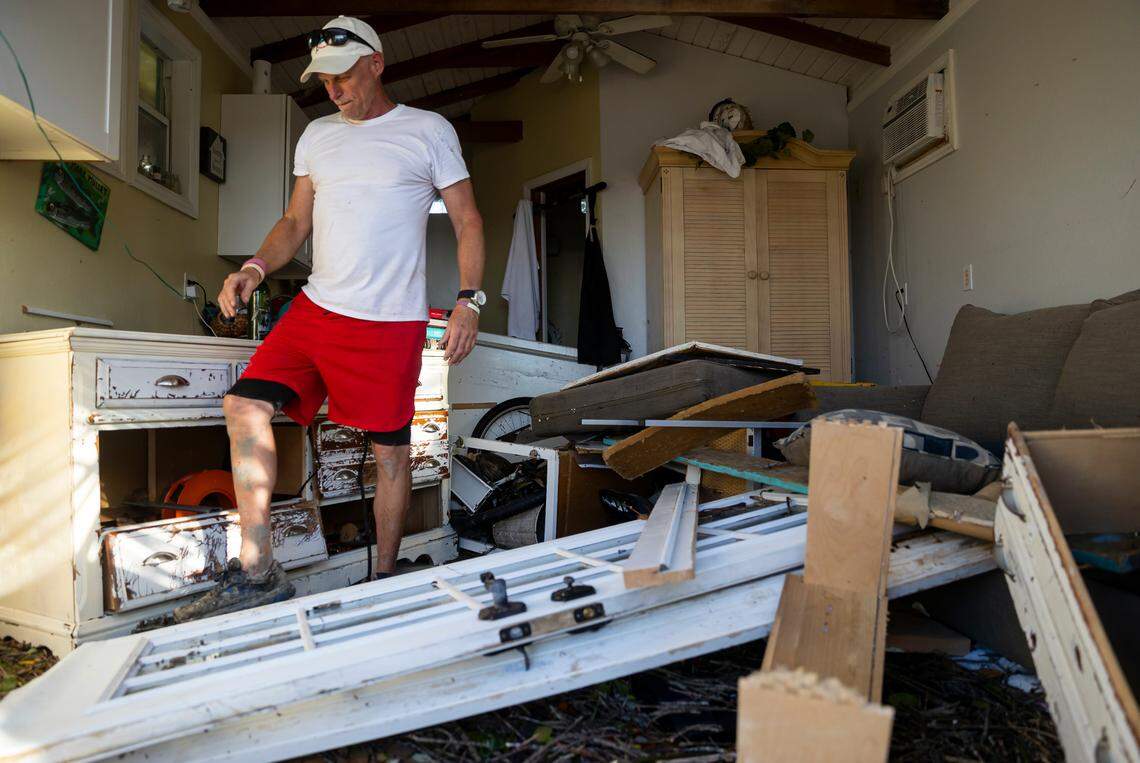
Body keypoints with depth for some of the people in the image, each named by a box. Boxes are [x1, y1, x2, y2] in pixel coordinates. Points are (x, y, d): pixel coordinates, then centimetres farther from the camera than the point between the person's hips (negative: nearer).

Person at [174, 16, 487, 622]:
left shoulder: (429, 131, 3)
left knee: (390, 450, 1)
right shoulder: (317, 136, 17)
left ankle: (385, 580, 19)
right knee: (245, 406, -8)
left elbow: (468, 222, 0)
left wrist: (468, 302, -12)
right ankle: (255, 573, 0)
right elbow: (295, 221, 20)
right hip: (315, 308, 5)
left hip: (390, 322, -5)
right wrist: (256, 267, 0)